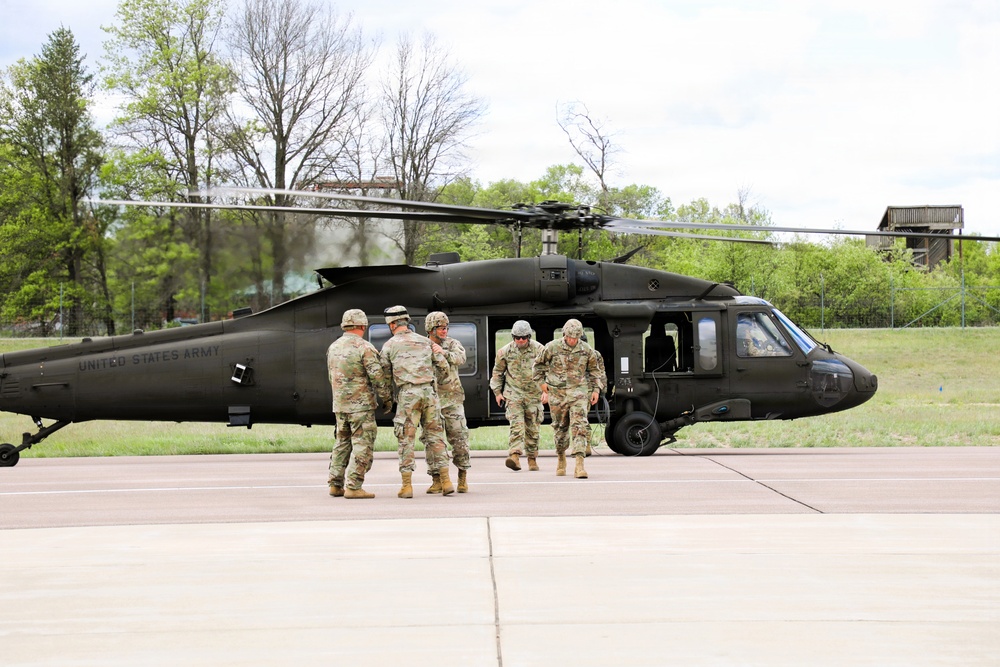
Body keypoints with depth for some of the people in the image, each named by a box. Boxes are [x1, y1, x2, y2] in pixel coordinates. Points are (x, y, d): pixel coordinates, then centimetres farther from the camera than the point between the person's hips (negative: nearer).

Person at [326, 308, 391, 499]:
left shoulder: (333, 348, 10)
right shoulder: (364, 348, -13)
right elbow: (378, 376, -14)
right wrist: (387, 398, -2)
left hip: (339, 405, 7)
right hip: (361, 404, -7)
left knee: (342, 443, 16)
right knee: (362, 445, -4)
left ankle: (335, 484, 16)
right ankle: (353, 487, -8)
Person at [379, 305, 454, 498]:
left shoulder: (389, 346, 4)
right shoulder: (425, 341, 13)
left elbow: (385, 375, 7)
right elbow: (442, 366, 12)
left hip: (407, 393, -3)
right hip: (429, 391, 3)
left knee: (406, 439, 1)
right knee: (434, 435, 8)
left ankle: (407, 485, -2)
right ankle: (444, 480, 5)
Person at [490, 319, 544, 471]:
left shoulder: (538, 349, -3)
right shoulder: (505, 352, 0)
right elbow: (497, 372, 13)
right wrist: (497, 392, 11)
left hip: (534, 394, 1)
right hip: (513, 393, -1)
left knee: (532, 428, 7)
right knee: (516, 425, -16)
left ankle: (532, 459, 19)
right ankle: (514, 456, -28)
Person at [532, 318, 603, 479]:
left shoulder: (586, 350, 1)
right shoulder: (552, 348, -4)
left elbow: (593, 370, 17)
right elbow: (538, 367, 7)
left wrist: (596, 389, 9)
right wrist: (544, 389, 3)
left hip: (579, 393, 0)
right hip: (557, 393, 0)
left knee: (580, 426, -15)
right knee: (560, 428, 10)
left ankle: (579, 465, -21)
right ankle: (561, 459, 34)